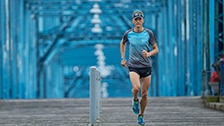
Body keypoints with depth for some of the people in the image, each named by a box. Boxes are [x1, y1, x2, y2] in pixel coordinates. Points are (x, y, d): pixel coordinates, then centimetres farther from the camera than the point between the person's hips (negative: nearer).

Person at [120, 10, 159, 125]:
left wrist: (148, 54, -18)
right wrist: (123, 58, 15)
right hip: (133, 66, -1)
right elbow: (122, 43, 21)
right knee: (136, 88, -26)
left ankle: (141, 115, 24)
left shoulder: (149, 33, -3)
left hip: (146, 66, 1)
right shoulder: (128, 33, -1)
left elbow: (156, 49, 3)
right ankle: (135, 100, 9)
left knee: (144, 94, 4)